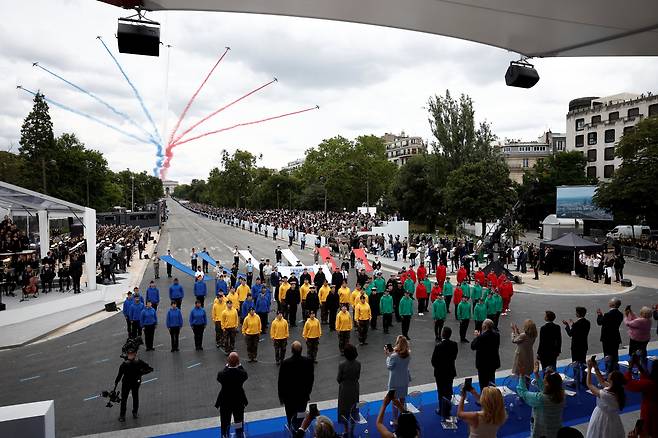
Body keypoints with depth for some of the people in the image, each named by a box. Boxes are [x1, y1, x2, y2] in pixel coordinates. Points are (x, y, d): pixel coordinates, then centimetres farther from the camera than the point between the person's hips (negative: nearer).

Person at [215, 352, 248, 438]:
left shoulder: (222, 374, -26)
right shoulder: (242, 373, -24)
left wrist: (226, 365, -2)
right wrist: (239, 365, -5)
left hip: (225, 403, -1)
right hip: (239, 402, 1)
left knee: (225, 424, 18)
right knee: (239, 424, 21)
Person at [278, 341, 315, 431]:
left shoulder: (285, 363, -22)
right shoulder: (308, 361, -14)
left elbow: (281, 381, -12)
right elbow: (311, 378, -2)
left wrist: (281, 396, 2)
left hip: (289, 396, -2)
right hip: (303, 396, 2)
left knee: (291, 418, 15)